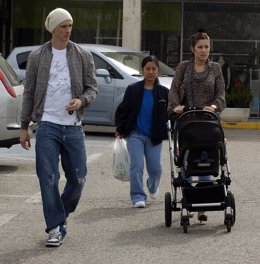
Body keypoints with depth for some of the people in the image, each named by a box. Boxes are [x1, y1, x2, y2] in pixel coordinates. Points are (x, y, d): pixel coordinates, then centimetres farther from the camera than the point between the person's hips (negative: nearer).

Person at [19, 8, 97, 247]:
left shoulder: (83, 56, 6)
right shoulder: (37, 57, 5)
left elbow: (92, 87, 8)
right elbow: (29, 93, 8)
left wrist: (81, 101, -15)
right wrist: (24, 127, 6)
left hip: (74, 126, 1)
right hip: (47, 126, -1)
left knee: (78, 178, 4)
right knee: (48, 179, -6)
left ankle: (61, 215, 28)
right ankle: (56, 228, 1)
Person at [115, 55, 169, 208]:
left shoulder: (164, 92, 2)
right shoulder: (133, 90, 0)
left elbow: (169, 114, 7)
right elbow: (123, 110, 4)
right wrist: (120, 130, 1)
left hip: (155, 137, 1)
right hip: (135, 134, -1)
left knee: (155, 168, 6)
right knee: (137, 166, -11)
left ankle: (153, 187, 38)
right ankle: (138, 197, -5)